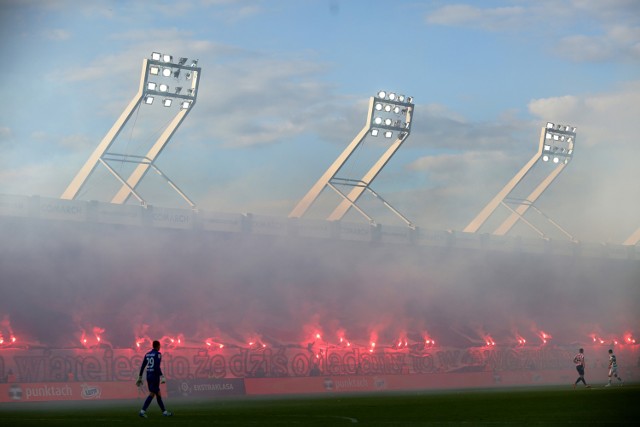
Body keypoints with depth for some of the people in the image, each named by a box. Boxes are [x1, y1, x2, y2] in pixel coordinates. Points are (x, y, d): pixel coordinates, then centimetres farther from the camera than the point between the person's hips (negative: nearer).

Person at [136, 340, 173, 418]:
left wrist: (140, 378, 15)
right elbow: (157, 367, -19)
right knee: (152, 394, -8)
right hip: (155, 376, -8)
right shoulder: (158, 354, -8)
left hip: (148, 376, 8)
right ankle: (142, 411, -20)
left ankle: (164, 412, 20)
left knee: (158, 393, 14)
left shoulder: (147, 354, 13)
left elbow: (142, 366, 11)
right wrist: (162, 377, -20)